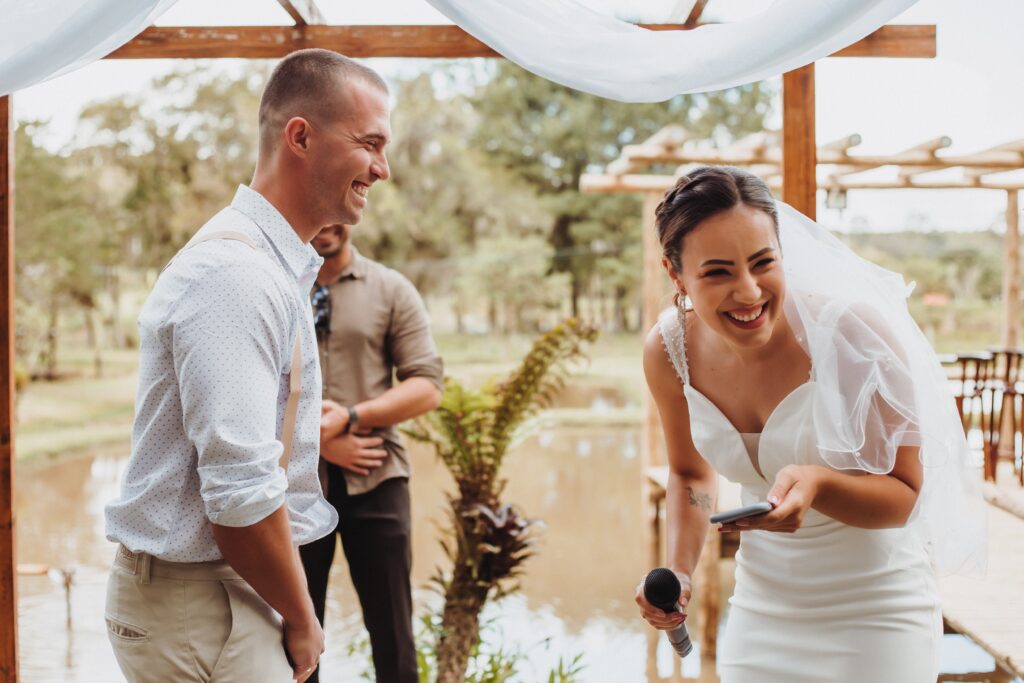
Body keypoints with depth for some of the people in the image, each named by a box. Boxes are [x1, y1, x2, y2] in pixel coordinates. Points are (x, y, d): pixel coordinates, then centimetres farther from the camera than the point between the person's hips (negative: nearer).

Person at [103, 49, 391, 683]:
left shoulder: (273, 265, 12)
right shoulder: (237, 274, -21)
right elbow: (241, 494, -25)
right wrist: (302, 621, -13)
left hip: (235, 582, 10)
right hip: (196, 604, -10)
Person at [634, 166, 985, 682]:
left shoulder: (856, 330, -24)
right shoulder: (668, 350, -11)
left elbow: (904, 494, -16)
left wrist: (816, 483, -36)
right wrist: (678, 571, -7)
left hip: (875, 613, -3)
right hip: (760, 609, 4)